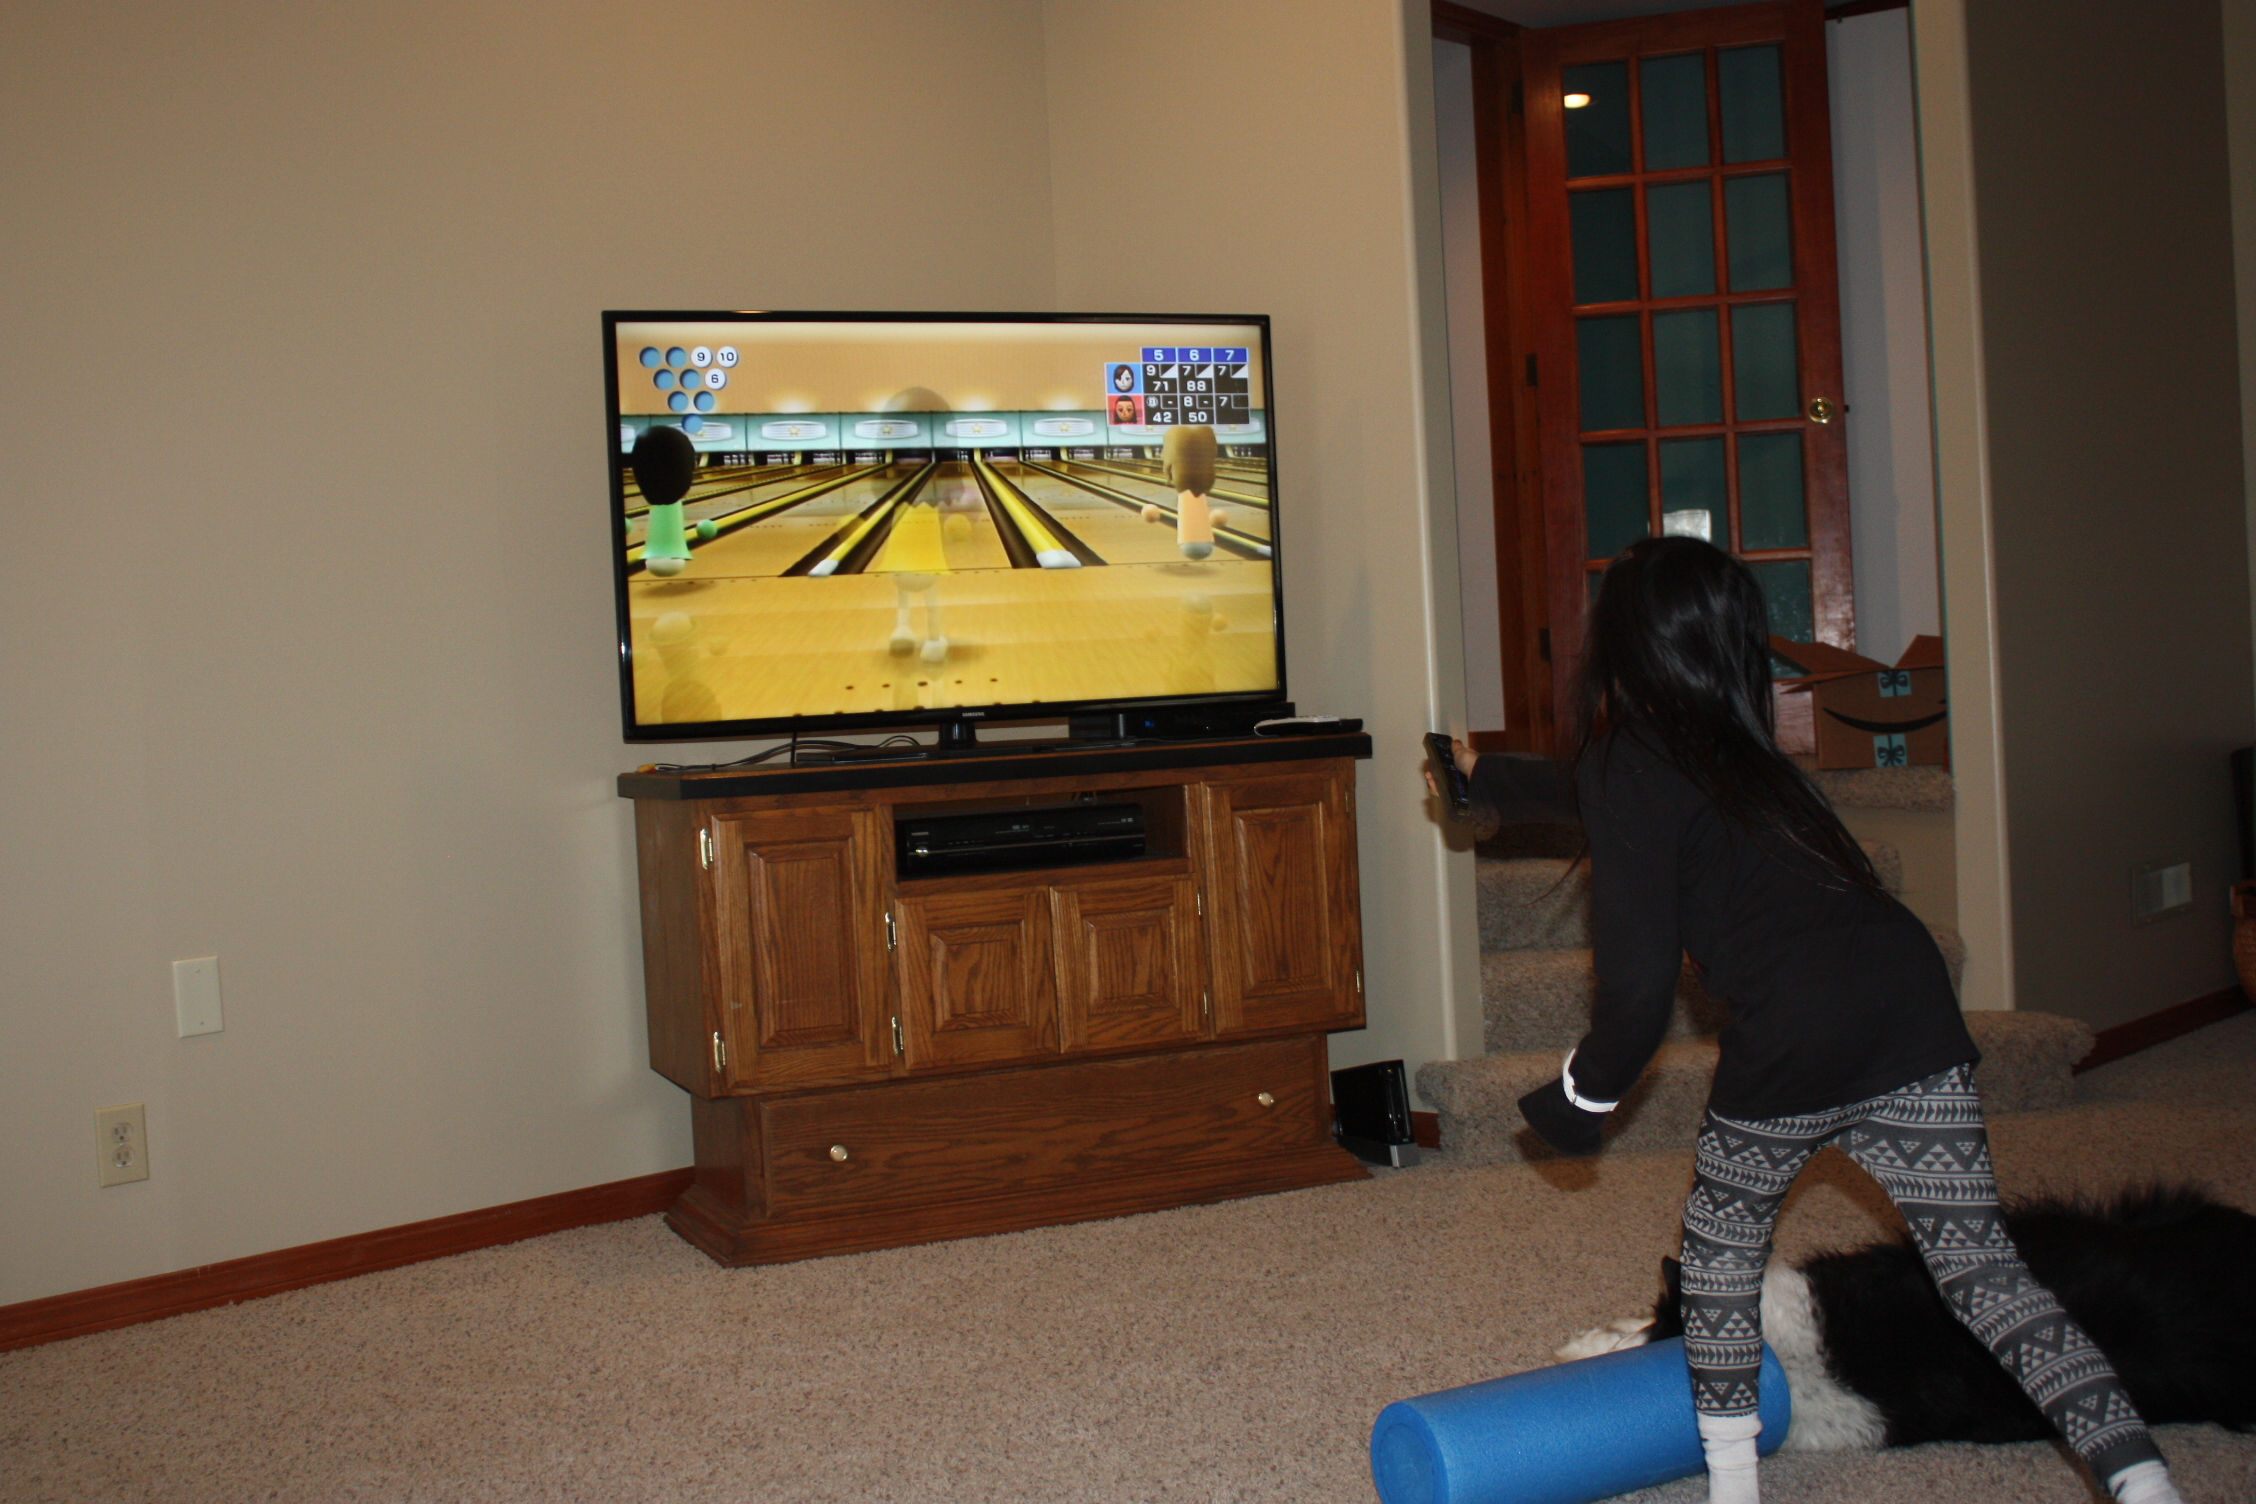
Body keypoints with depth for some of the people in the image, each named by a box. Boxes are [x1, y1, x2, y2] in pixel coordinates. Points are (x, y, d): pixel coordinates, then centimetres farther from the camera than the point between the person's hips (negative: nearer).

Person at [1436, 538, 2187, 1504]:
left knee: (1722, 1240, 20)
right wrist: (1485, 779, 61)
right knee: (1978, 1266, 10)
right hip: (1911, 1004, 6)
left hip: (1793, 1042, -6)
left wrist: (1581, 1098, 9)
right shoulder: (1731, 744, 21)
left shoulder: (1625, 767, -2)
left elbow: (1640, 984, -8)